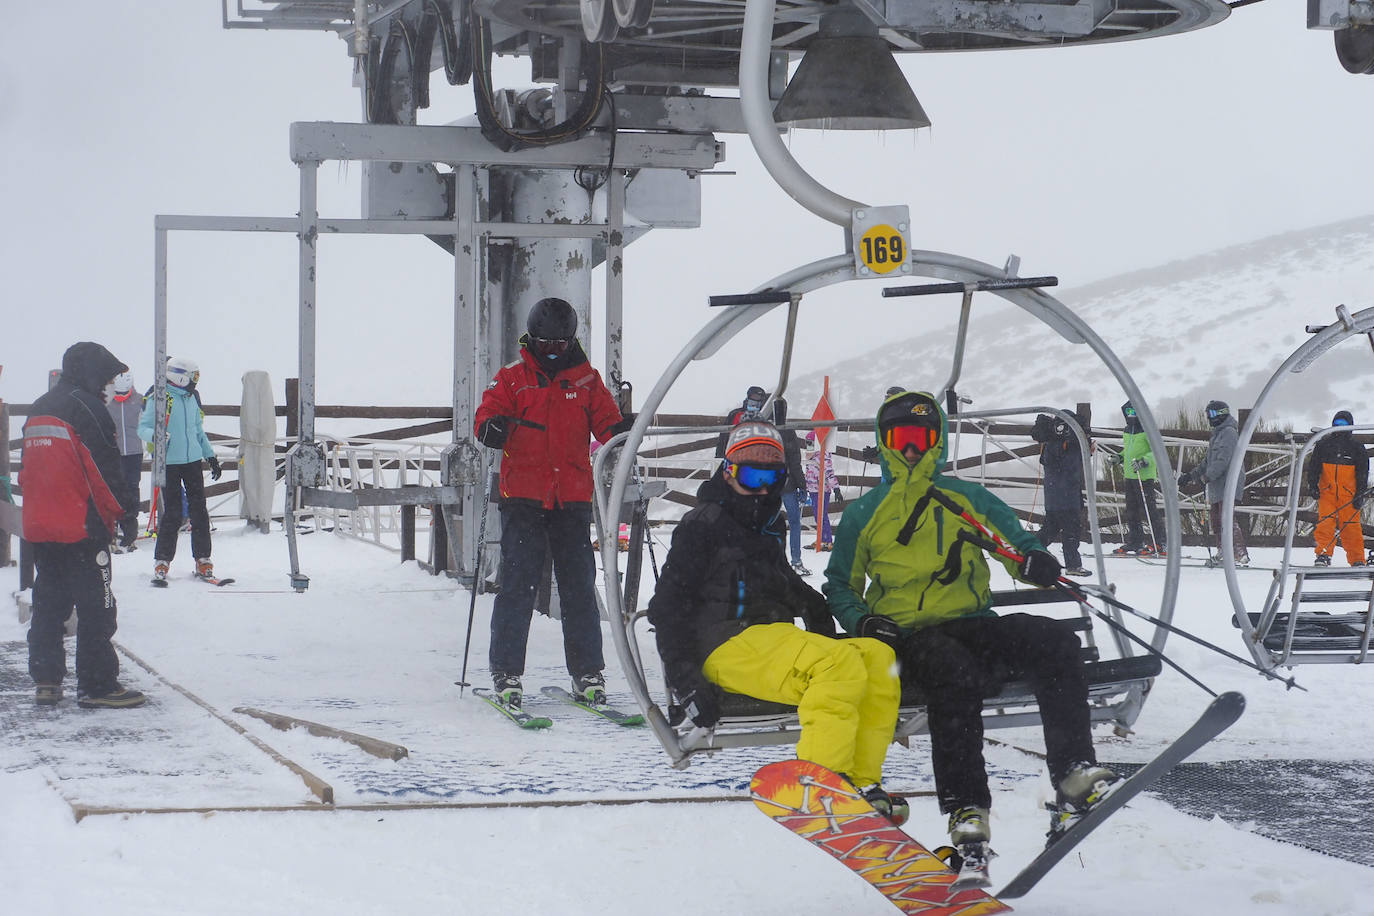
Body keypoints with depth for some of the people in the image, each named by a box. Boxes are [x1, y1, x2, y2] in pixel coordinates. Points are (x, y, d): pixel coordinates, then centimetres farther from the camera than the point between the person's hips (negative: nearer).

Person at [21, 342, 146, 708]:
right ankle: (96, 685, -6)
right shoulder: (85, 407, -10)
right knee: (96, 606, -4)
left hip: (39, 526, 8)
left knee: (49, 604, 13)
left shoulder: (39, 410, 17)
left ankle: (45, 680, 12)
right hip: (81, 526, -8)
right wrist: (124, 509, -6)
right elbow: (103, 466, -14)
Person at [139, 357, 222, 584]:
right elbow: (143, 428, -7)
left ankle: (202, 559, 10)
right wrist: (155, 434, -29)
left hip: (193, 461, 6)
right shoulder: (158, 399, -6)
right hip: (169, 463, -6)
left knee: (199, 510, 3)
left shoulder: (191, 399, 14)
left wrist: (211, 457, 21)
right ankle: (162, 560, 4)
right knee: (172, 513, -6)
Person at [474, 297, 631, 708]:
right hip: (523, 497, -2)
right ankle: (506, 672, -1)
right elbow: (486, 417, -1)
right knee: (517, 584, -6)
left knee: (580, 585, 3)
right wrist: (492, 428, -24)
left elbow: (605, 421, 6)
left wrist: (621, 431, -17)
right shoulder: (512, 378, 7)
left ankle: (588, 673, 9)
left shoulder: (587, 380, 12)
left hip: (573, 500, 2)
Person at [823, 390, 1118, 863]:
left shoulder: (968, 499, 17)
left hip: (973, 624, 3)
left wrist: (1035, 562, -10)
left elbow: (1018, 543, 16)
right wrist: (863, 621, -4)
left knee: (1055, 642, -27)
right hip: (909, 633, -3)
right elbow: (840, 586, 18)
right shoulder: (863, 514, 15)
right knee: (954, 672, -39)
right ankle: (966, 814, -42)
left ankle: (1076, 779, -31)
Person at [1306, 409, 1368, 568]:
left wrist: (1360, 494, 0)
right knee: (1325, 522, -15)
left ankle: (1358, 561, -2)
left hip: (1348, 494, -1)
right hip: (1326, 492, 1)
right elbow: (1313, 467, 13)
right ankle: (1323, 555, -16)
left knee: (1351, 526, -5)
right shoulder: (1323, 445, 12)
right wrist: (1312, 485, -1)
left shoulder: (1357, 448, 10)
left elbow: (1363, 473, 9)